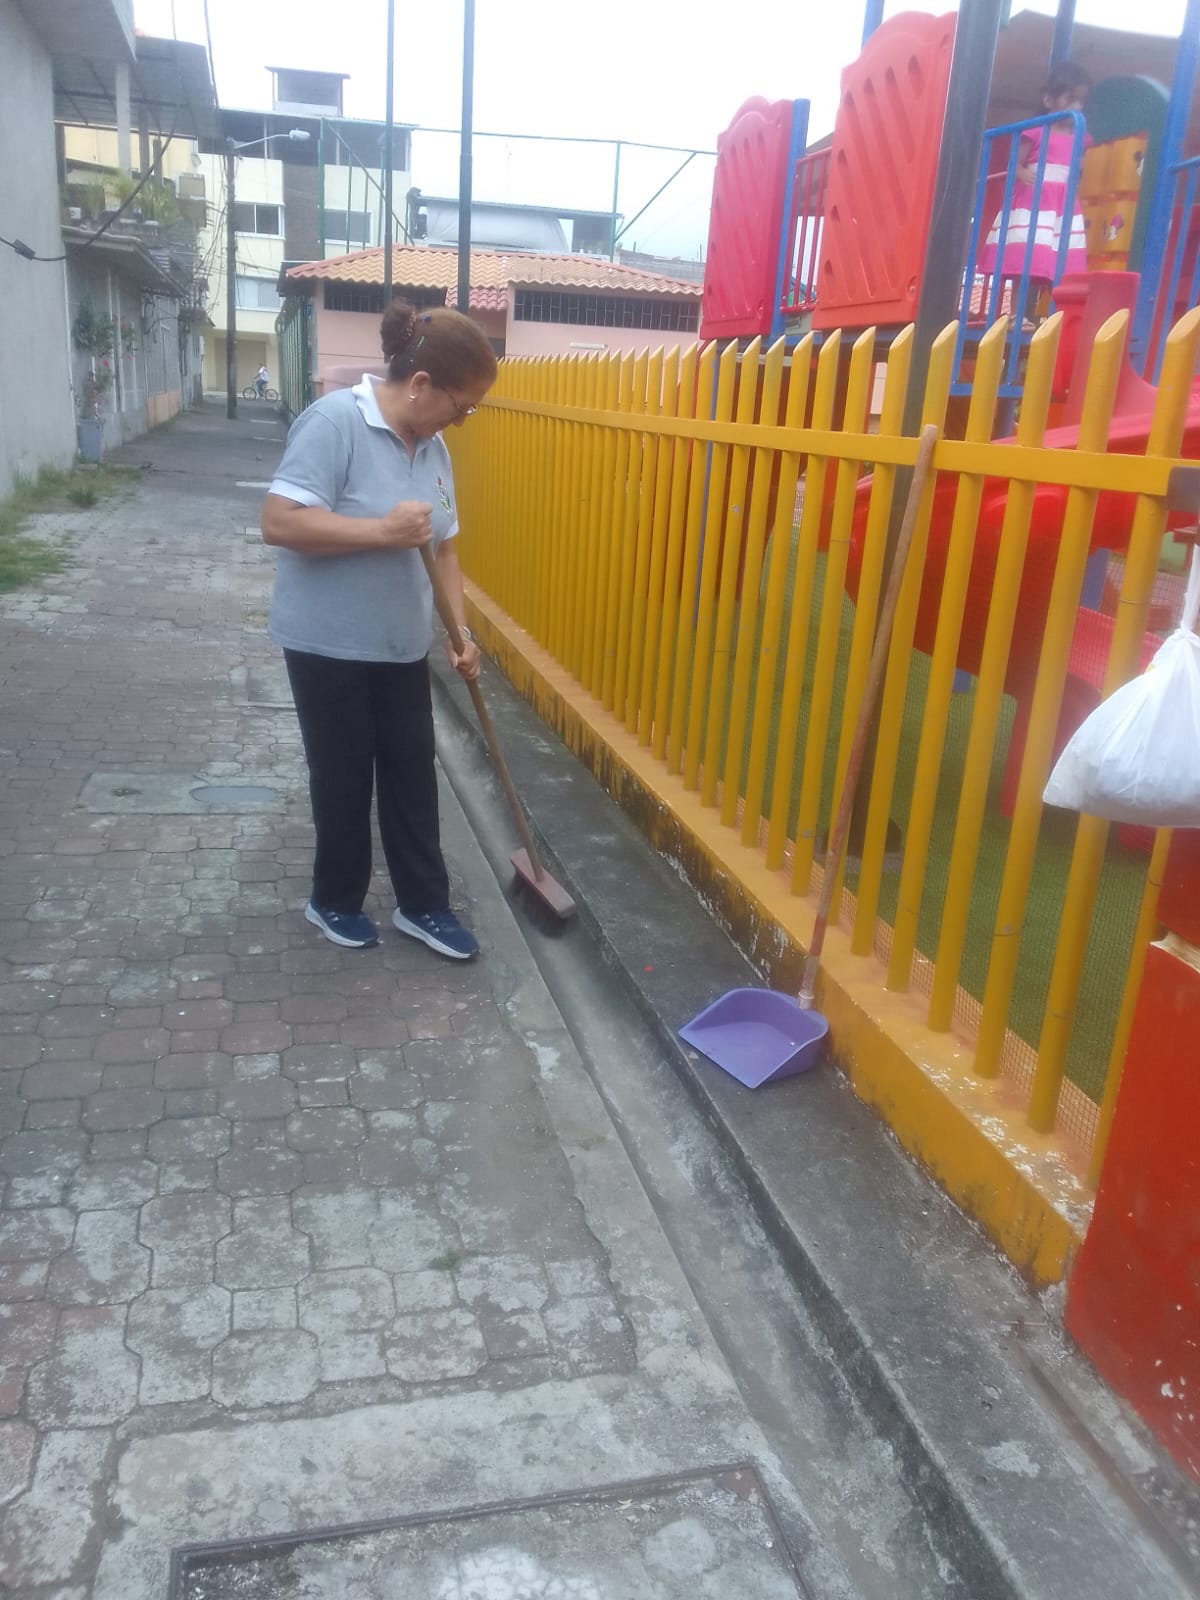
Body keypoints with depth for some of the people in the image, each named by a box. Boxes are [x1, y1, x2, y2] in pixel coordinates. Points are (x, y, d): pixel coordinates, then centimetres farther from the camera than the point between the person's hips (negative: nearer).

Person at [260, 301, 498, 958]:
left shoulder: (432, 446, 5)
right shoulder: (334, 420, -19)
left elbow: (442, 546, 12)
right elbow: (278, 521, -25)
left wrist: (461, 632, 4)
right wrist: (384, 531, -28)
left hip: (402, 645, 7)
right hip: (329, 642, -7)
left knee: (413, 773, 11)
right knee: (344, 776, 7)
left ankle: (423, 904, 24)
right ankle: (334, 900, 28)